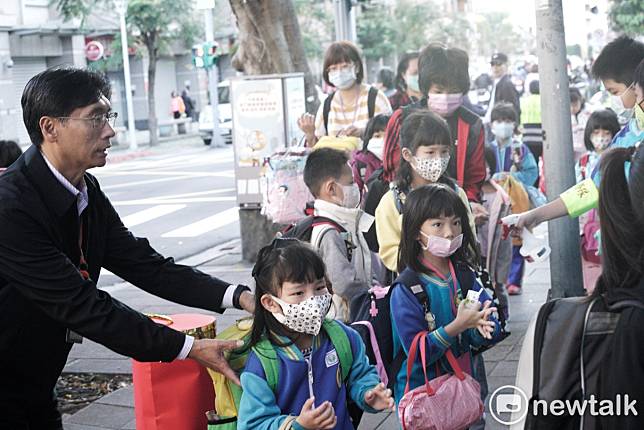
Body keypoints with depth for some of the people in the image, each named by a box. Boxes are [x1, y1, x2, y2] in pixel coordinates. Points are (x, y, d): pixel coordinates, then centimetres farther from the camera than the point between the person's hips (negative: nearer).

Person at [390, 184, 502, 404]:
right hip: (420, 394, -5)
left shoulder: (464, 275, -1)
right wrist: (457, 326, -29)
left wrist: (481, 329, -22)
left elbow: (493, 333, 0)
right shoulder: (405, 288, -16)